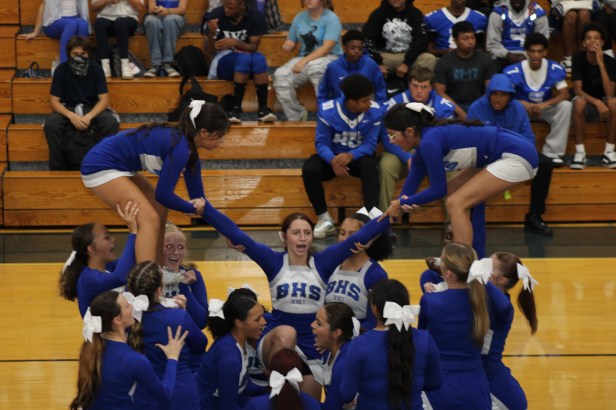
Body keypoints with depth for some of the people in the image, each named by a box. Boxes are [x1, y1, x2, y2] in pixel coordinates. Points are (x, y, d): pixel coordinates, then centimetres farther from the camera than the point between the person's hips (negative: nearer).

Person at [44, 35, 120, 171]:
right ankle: (57, 168, -20)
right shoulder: (61, 70, -12)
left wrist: (89, 117, -30)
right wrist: (72, 116, -30)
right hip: (68, 109, 0)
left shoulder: (95, 68, -11)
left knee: (111, 122, -31)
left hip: (92, 108, 0)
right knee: (51, 124, -33)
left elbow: (104, 99, -11)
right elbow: (54, 101, -12)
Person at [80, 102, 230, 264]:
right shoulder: (180, 147, -23)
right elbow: (163, 194, -22)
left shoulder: (189, 147, 6)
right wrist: (194, 210, -5)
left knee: (160, 212, 15)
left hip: (118, 166, 11)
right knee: (150, 220, -18)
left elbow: (197, 196, 14)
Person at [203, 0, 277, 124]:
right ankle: (236, 109, -37)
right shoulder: (216, 15, -12)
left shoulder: (256, 16, -9)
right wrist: (211, 34, -29)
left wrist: (235, 43, -30)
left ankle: (263, 108, -35)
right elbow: (210, 52, -9)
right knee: (244, 57, -35)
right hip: (222, 60, -2)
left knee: (259, 58, -33)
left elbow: (254, 47, -11)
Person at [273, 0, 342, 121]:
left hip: (329, 58, -5)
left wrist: (304, 61, -27)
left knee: (314, 67, -41)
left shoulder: (331, 19, -6)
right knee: (280, 75, -23)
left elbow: (327, 47, -17)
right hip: (304, 59, 5)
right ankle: (296, 116, -12)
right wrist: (288, 45, -8)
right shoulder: (299, 18, 12)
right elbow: (290, 42, 19)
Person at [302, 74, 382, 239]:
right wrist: (332, 160, -38)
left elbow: (370, 144, -16)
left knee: (370, 165, -36)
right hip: (333, 157, 1)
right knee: (309, 168, -30)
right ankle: (324, 219, -19)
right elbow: (321, 143, -15)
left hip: (358, 156, 0)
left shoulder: (374, 112, -16)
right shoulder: (327, 111, -18)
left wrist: (350, 156, -37)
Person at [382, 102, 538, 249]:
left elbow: (438, 190, -14)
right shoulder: (422, 147, 10)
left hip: (518, 157, -10)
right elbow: (409, 188, 13)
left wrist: (402, 203, -5)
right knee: (452, 191, 18)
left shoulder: (429, 142, -18)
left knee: (456, 203, -11)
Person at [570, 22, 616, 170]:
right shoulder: (578, 58, -12)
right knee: (579, 102, -37)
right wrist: (597, 102, -35)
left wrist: (601, 64, -28)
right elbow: (577, 90, -18)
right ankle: (580, 152, -31)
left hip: (602, 105, 1)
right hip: (586, 103, -1)